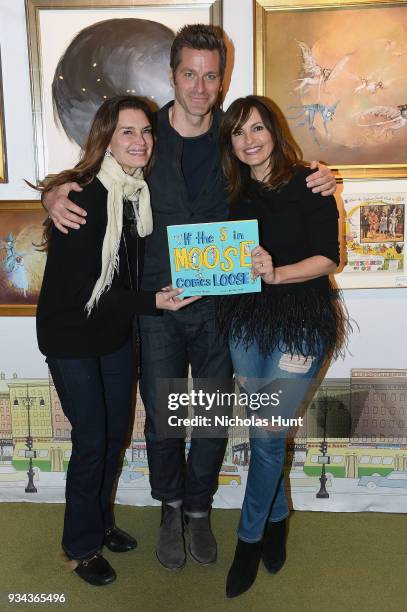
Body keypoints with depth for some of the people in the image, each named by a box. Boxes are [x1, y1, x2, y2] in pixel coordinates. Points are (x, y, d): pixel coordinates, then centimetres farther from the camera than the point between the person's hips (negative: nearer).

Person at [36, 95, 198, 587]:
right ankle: (81, 546, 26)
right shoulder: (81, 199, -23)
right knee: (91, 439, 2)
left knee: (116, 431, 16)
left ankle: (101, 521, 40)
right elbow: (83, 291, -25)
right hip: (71, 336, -7)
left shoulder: (140, 191, -1)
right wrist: (152, 302, -26)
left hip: (116, 331, 7)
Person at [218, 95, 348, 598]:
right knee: (263, 434, 12)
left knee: (267, 435, -1)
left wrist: (276, 273, -23)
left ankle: (249, 539, 20)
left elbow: (327, 257, -9)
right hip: (246, 321, 4)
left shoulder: (308, 184, -4)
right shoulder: (234, 193, 9)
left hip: (299, 324, -4)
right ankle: (276, 518, 36)